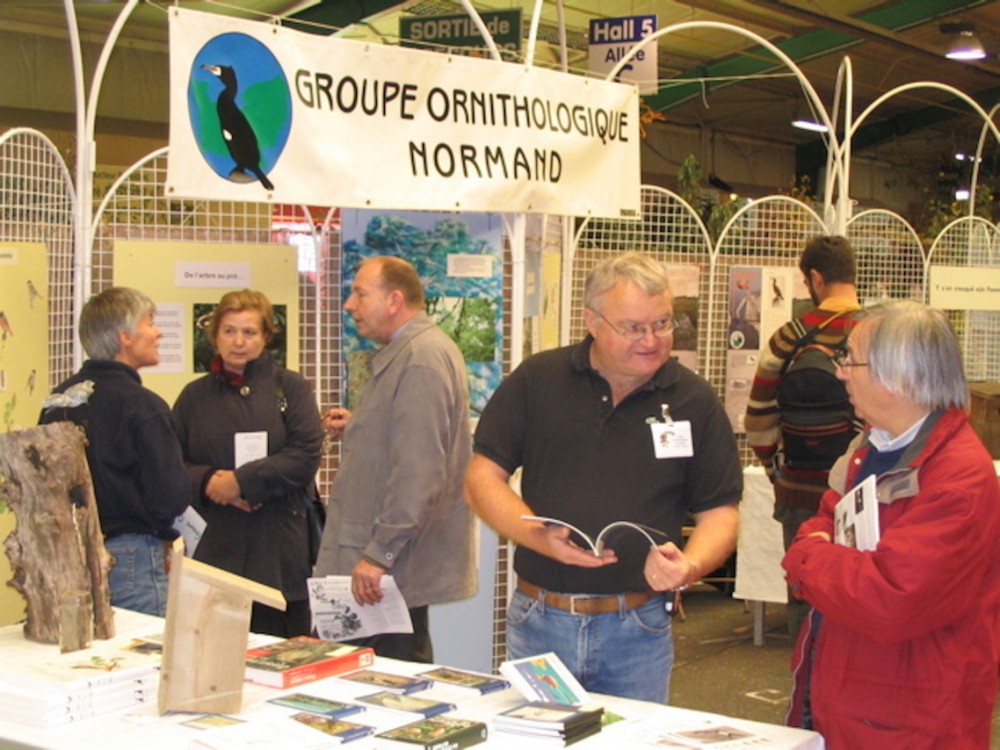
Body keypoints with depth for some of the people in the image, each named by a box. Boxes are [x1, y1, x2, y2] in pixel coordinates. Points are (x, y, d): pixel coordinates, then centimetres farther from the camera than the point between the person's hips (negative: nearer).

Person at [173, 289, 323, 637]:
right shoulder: (195, 396, 13)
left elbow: (305, 455, -7)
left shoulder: (290, 388, 6)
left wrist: (241, 481, -12)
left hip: (279, 551, -2)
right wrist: (207, 481, -11)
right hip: (216, 547, 2)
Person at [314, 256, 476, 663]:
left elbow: (417, 471, -25)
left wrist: (379, 554, -24)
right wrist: (356, 428, 12)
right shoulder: (403, 353, 17)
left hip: (396, 566, -10)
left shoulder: (421, 359, -18)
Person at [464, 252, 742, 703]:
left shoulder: (694, 402, 1)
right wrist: (538, 536, -16)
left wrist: (691, 565, -18)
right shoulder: (536, 381, 0)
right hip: (538, 621, 0)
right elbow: (482, 478, 1)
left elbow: (719, 512, 3)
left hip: (638, 632, 0)